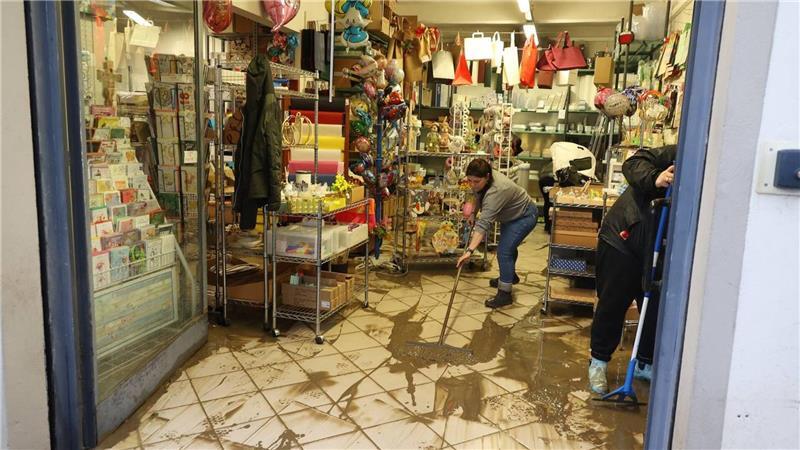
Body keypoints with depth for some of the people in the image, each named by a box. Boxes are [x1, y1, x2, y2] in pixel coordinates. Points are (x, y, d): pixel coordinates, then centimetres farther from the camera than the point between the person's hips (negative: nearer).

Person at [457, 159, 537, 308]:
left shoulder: (496, 191, -39)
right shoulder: (483, 180, -14)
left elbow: (483, 224, -45)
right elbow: (478, 197, 10)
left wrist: (470, 251, -49)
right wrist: (473, 214, 7)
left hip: (524, 216, -9)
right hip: (510, 213, 9)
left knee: (504, 250, -15)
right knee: (507, 246, 22)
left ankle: (505, 294, -8)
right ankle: (510, 276, 43)